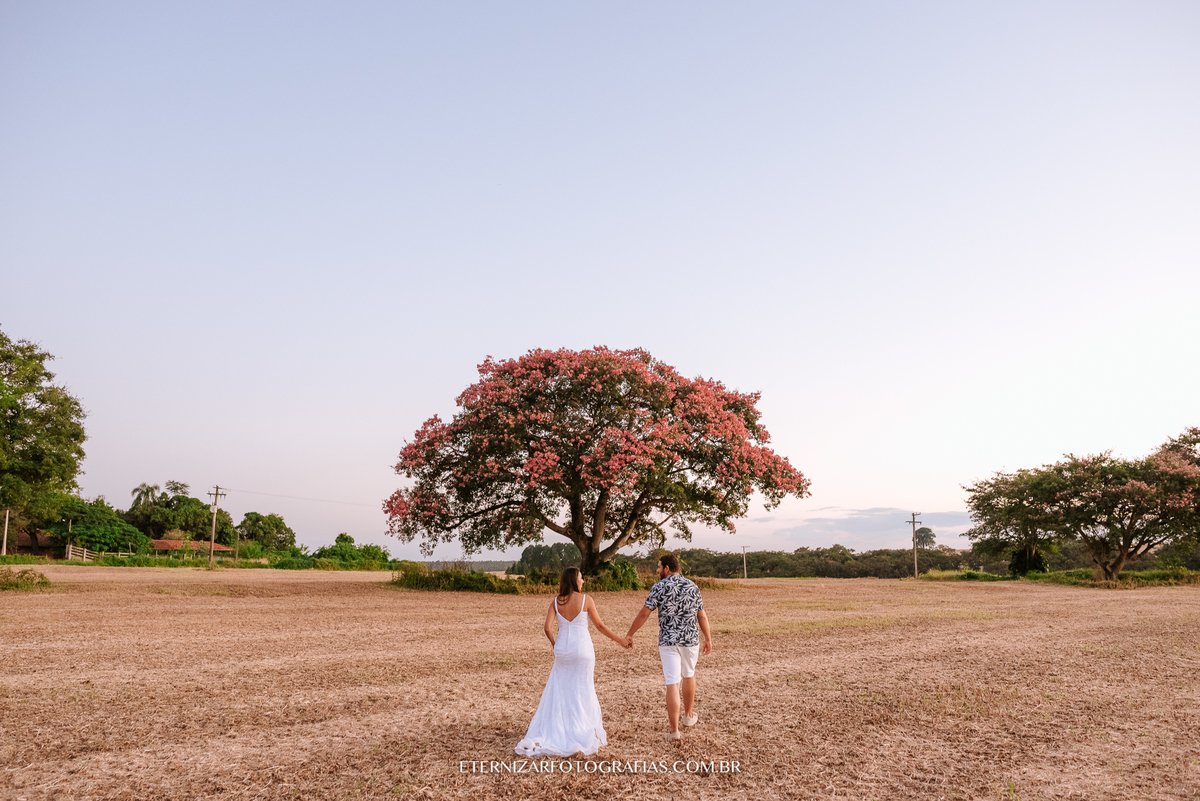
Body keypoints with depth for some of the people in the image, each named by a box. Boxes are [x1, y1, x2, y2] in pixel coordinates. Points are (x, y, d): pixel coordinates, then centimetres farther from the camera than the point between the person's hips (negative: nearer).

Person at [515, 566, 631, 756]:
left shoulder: (556, 601, 0)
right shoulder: (586, 600, -9)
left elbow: (547, 627, -6)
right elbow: (600, 625, -5)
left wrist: (554, 644, 14)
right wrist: (621, 641, 6)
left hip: (562, 650, 3)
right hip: (583, 648, -3)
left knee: (558, 691, 13)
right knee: (582, 692, 9)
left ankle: (549, 735, 13)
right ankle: (582, 735, 16)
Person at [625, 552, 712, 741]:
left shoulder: (659, 588, -7)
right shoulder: (692, 587, 3)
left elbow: (644, 614, -10)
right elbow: (702, 616, 5)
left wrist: (630, 634, -2)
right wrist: (708, 639, 13)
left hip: (668, 641, -3)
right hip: (690, 639, 3)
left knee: (672, 683, -2)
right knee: (688, 675, 24)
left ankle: (674, 730, -4)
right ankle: (688, 715, 40)